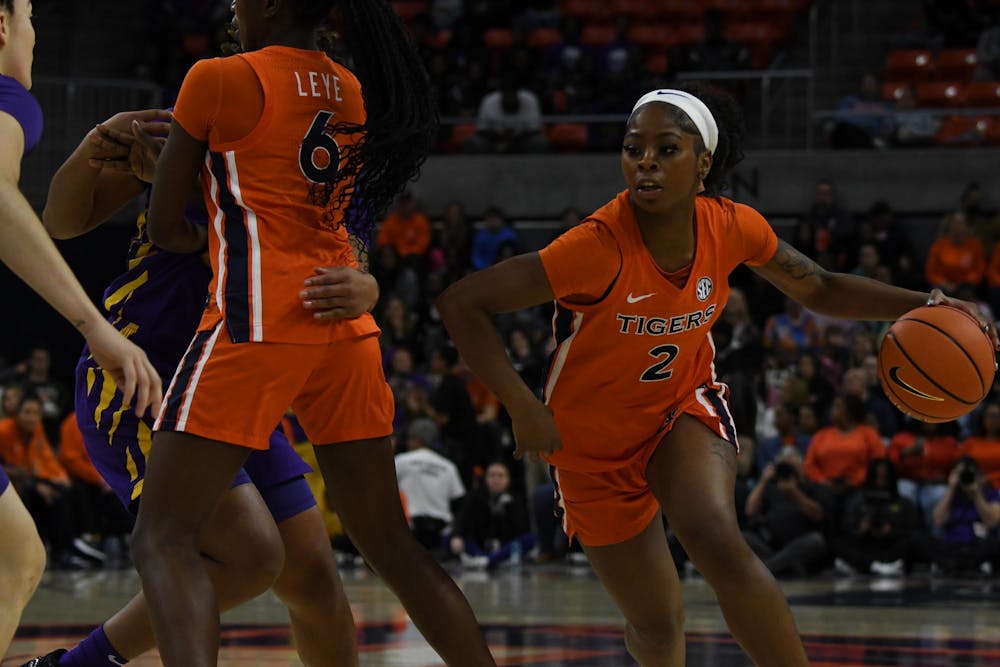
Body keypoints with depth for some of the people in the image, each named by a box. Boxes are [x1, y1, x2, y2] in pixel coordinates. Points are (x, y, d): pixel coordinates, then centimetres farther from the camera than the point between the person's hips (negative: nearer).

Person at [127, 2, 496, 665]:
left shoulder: (220, 79, -4)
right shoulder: (355, 91, 14)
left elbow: (164, 229, 1)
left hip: (256, 321, -7)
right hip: (347, 329, 7)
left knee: (164, 538, -8)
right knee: (390, 542, 14)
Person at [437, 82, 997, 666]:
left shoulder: (731, 227, -17)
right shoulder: (600, 247, -32)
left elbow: (820, 290, 2)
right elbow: (462, 304, -30)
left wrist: (922, 306, -13)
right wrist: (525, 409, -35)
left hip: (685, 408, 2)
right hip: (595, 440, -2)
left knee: (721, 547, -29)